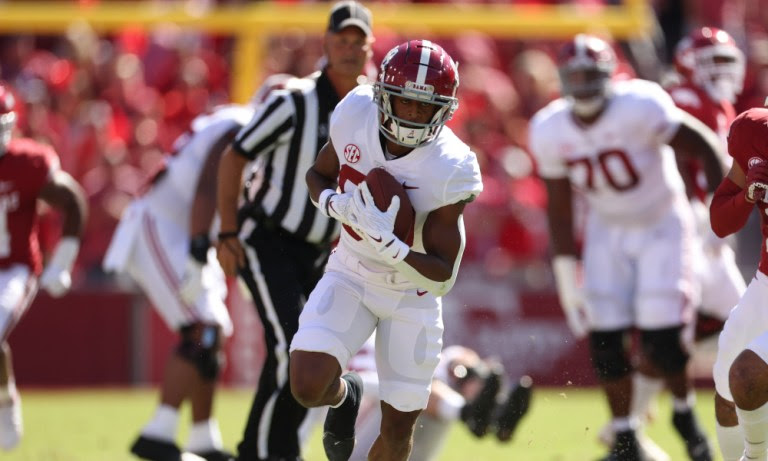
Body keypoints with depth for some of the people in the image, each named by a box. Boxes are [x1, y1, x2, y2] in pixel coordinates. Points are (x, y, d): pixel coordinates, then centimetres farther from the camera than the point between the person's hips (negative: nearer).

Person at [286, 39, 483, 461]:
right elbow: (318, 175, 5)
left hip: (413, 295, -2)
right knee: (307, 386, -19)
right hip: (351, 277, 2)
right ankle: (344, 395, 18)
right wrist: (334, 204, -19)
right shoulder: (355, 116, -16)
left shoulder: (449, 171, -25)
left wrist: (387, 244, -40)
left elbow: (443, 273, -22)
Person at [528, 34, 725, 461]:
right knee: (605, 339, -4)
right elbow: (559, 207, 1)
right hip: (608, 231, 4)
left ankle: (685, 414, 17)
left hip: (662, 225, -4)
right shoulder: (551, 131, -11)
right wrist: (568, 277, 2)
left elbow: (705, 149, -18)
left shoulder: (640, 109, -27)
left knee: (661, 337, -12)